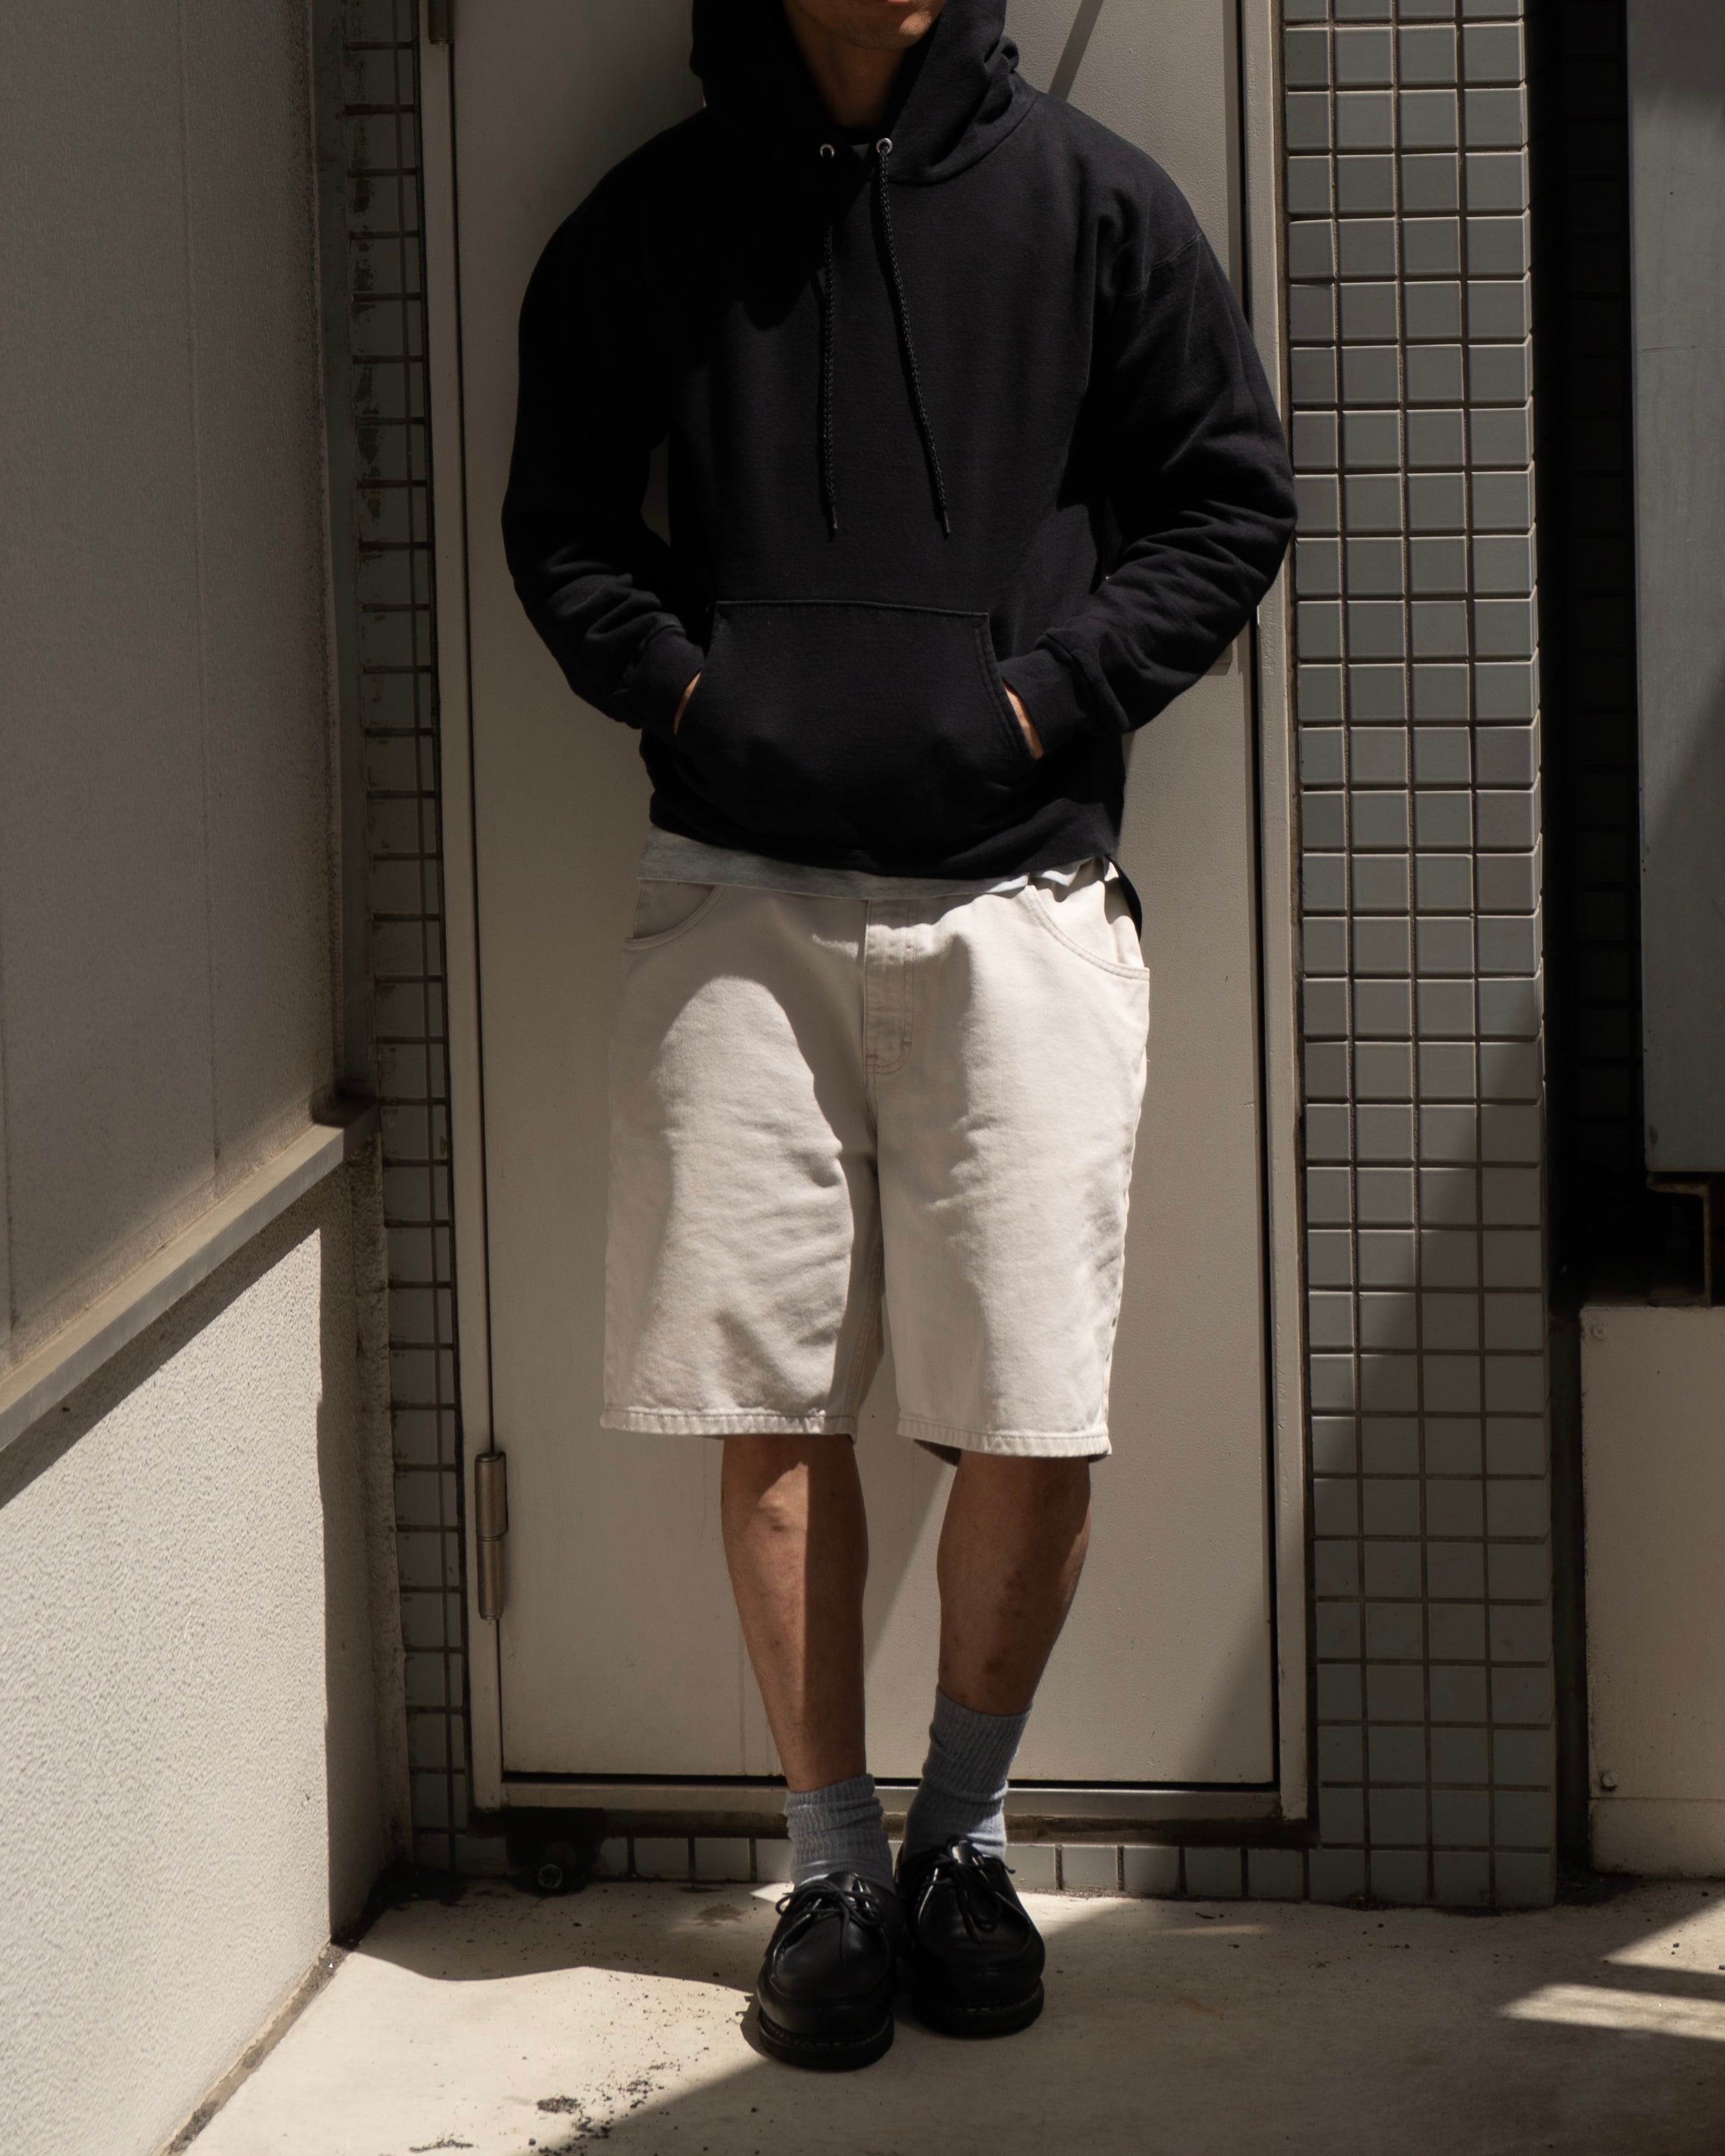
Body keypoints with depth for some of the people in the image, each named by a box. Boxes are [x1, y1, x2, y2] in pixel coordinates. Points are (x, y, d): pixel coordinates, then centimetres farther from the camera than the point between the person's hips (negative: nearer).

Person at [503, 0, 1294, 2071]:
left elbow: (1231, 500, 7)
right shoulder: (650, 223, 8)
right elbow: (557, 513, 15)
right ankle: (832, 1862, 17)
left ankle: (964, 1829, 20)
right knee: (773, 1408, 2)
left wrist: (1050, 695, -4)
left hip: (1017, 894, -1)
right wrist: (672, 679, -2)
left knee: (1038, 1426, -2)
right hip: (737, 895, 1)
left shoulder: (1092, 199, 5)